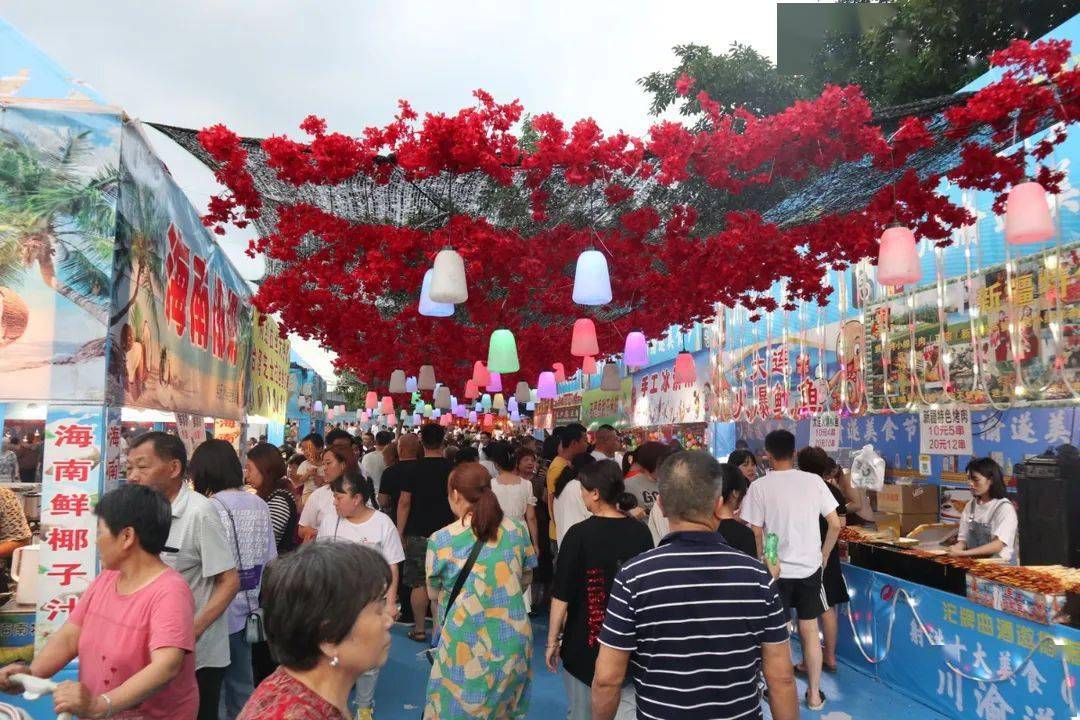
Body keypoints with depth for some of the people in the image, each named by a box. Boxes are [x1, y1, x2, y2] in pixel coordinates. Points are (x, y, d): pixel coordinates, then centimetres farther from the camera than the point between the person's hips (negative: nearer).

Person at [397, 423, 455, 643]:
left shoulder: (414, 469, -5)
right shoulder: (451, 468, -3)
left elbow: (404, 503, -5)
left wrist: (400, 533, 2)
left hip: (418, 534, -1)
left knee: (419, 583, 7)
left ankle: (419, 629, 12)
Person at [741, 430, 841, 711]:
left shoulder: (759, 486, -12)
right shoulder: (813, 481, -5)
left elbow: (755, 533, -10)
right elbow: (835, 524, -2)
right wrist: (824, 555, 13)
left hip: (776, 570, -2)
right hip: (810, 568, 3)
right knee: (810, 630, 15)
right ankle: (814, 694, 25)